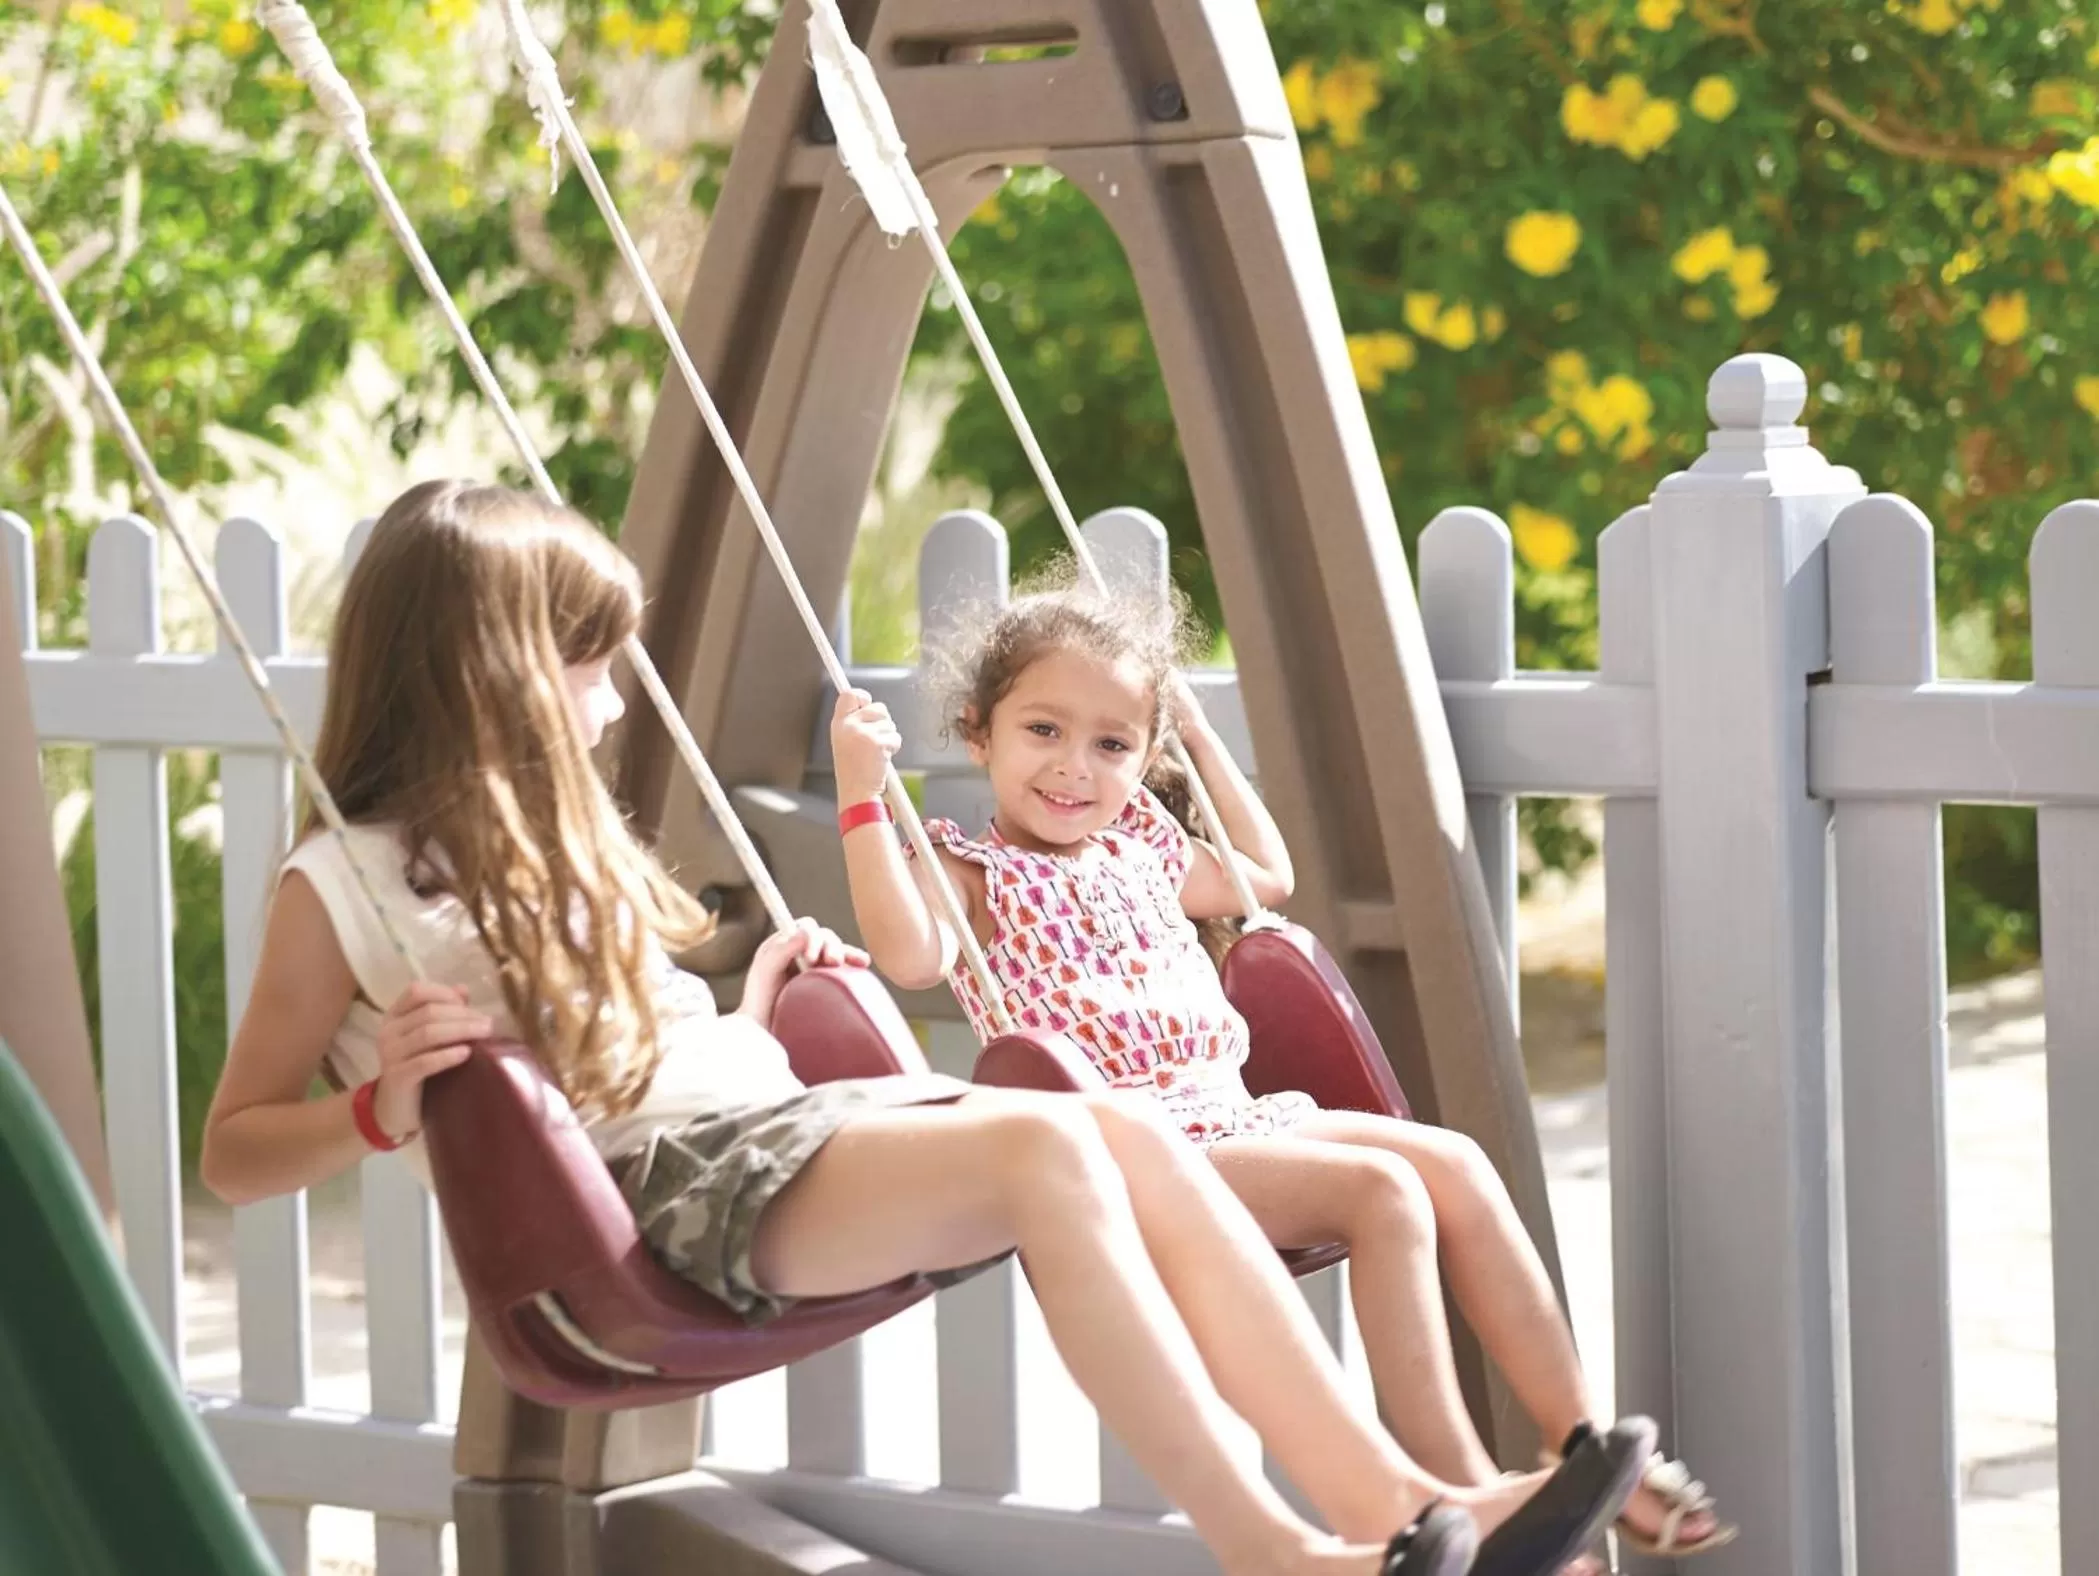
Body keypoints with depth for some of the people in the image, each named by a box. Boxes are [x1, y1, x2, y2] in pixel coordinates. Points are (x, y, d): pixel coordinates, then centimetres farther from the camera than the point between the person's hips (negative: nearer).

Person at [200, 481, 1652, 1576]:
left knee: (1133, 1135, -16)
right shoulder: (343, 888, 1)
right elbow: (234, 1151, -1)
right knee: (1045, 1150, -29)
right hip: (659, 1184, -8)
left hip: (772, 1117, 8)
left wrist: (747, 1012, 21)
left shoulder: (547, 845, 26)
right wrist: (379, 1108, -17)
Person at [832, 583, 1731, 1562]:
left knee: (1454, 1166, -7)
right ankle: (1457, 1488, -25)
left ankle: (1580, 1440, -4)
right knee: (1380, 1190, -25)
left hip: (1232, 1116, 8)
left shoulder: (1141, 851, 20)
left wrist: (1199, 737, 33)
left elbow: (1267, 874, 38)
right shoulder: (974, 874, -3)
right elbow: (910, 956, -26)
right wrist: (862, 795, -28)